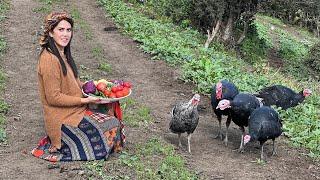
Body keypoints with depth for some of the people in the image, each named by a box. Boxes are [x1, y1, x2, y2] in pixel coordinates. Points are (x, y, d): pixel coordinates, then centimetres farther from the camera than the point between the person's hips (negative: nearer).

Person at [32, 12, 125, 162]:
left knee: (111, 104, 8)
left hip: (74, 108, 9)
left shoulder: (62, 53, 7)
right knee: (111, 127, -10)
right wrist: (84, 100, -20)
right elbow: (53, 97, -23)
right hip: (63, 118, -9)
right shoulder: (49, 59, -23)